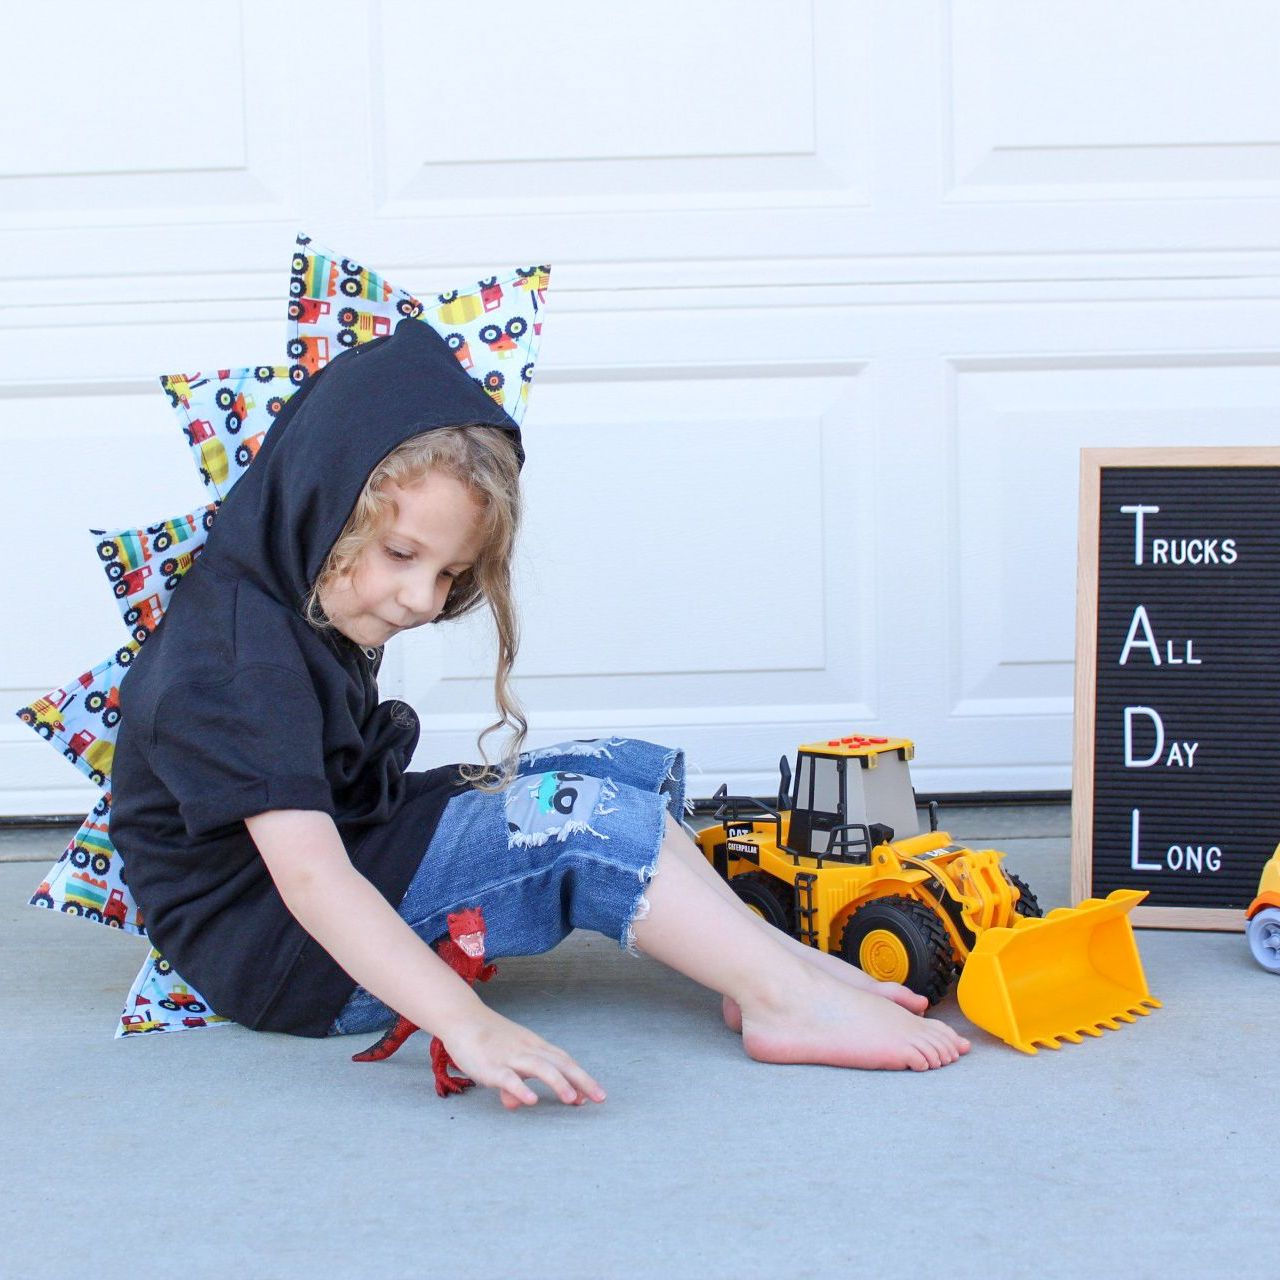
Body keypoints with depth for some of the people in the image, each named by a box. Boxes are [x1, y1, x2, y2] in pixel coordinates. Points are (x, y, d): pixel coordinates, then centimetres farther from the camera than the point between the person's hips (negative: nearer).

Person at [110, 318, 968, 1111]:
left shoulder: (304, 605, 6)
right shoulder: (238, 657, -26)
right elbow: (309, 876, -37)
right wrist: (467, 1024, -45)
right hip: (275, 955, -10)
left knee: (631, 770, 2)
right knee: (577, 816, -25)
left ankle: (771, 960, -8)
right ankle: (789, 997, -23)